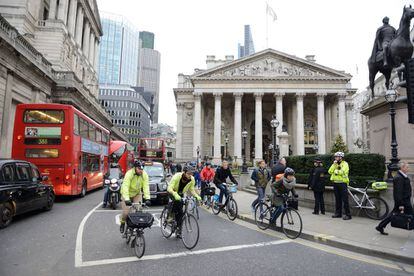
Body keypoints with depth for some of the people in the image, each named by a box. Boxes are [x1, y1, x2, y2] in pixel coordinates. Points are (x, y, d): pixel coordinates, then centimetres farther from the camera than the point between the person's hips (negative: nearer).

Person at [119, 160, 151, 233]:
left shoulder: (144, 175, -18)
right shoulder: (129, 174, -29)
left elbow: (146, 187, -22)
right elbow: (125, 187, -35)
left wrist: (147, 198, -31)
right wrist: (126, 199, -44)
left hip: (137, 194, 3)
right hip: (127, 194, -3)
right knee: (126, 212, -9)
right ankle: (122, 223, 22)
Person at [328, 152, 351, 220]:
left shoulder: (345, 164, -5)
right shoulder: (335, 164, 15)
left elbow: (343, 172, -21)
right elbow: (330, 171, 3)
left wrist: (336, 171, -8)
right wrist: (334, 165, -5)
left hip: (342, 183, -7)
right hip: (335, 183, 7)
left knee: (345, 200, -7)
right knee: (337, 199, 12)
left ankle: (348, 215, -2)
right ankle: (338, 213, 20)